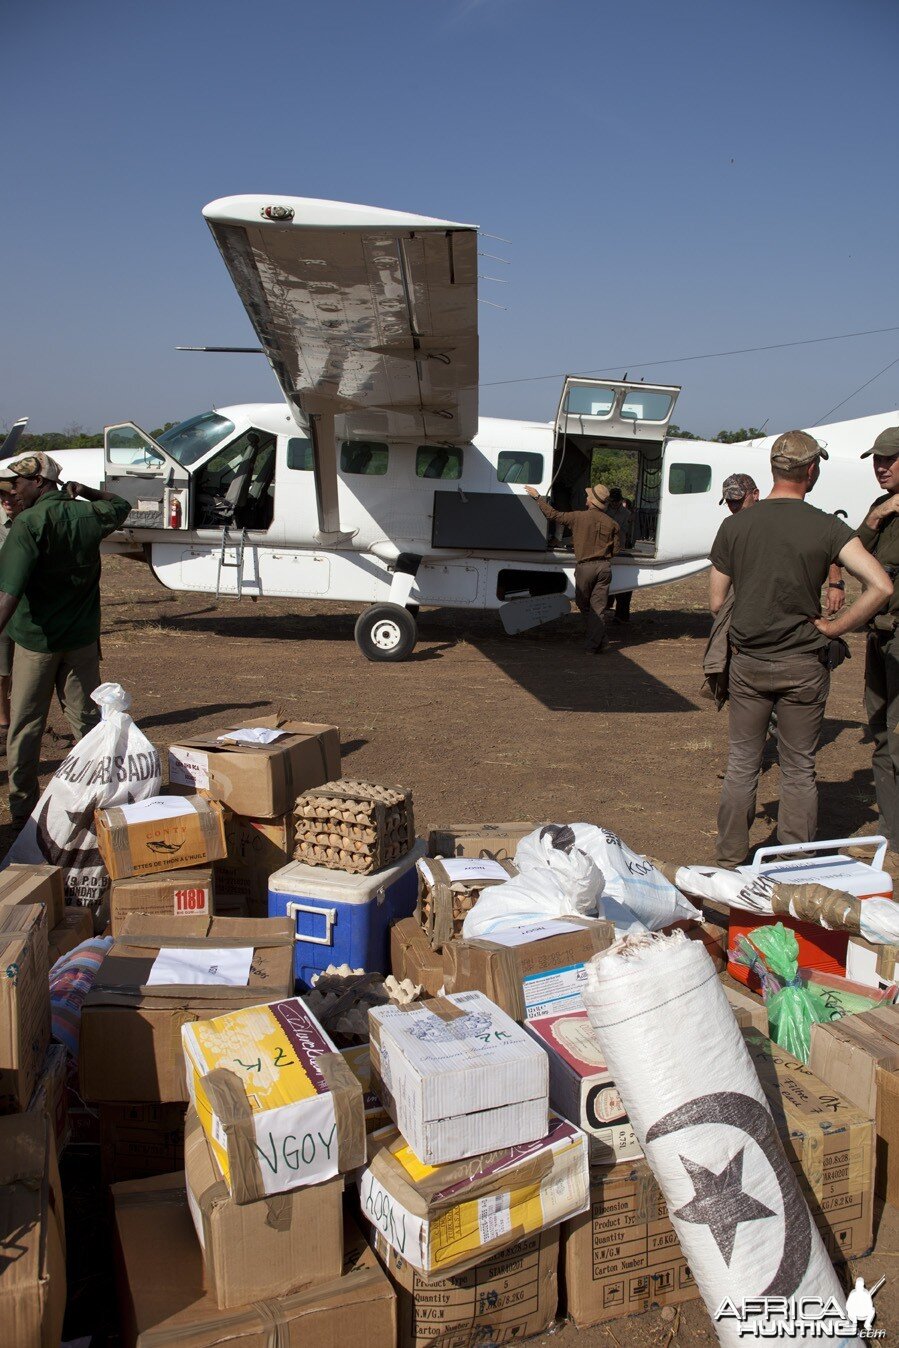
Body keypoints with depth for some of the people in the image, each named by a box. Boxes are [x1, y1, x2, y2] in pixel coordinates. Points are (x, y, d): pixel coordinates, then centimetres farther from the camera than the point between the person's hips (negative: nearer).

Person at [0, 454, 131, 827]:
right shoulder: (88, 515, 0)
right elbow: (120, 506, 25)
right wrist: (85, 491, 16)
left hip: (36, 639, -4)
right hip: (82, 638, 5)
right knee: (87, 720, 13)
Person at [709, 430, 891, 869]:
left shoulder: (735, 525, -3)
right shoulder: (827, 528, -10)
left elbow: (716, 602, 1)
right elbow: (880, 586, -20)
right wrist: (832, 626, -9)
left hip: (747, 663, 2)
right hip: (803, 665, -2)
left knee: (741, 764, 13)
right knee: (799, 769, 10)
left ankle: (729, 863, 21)